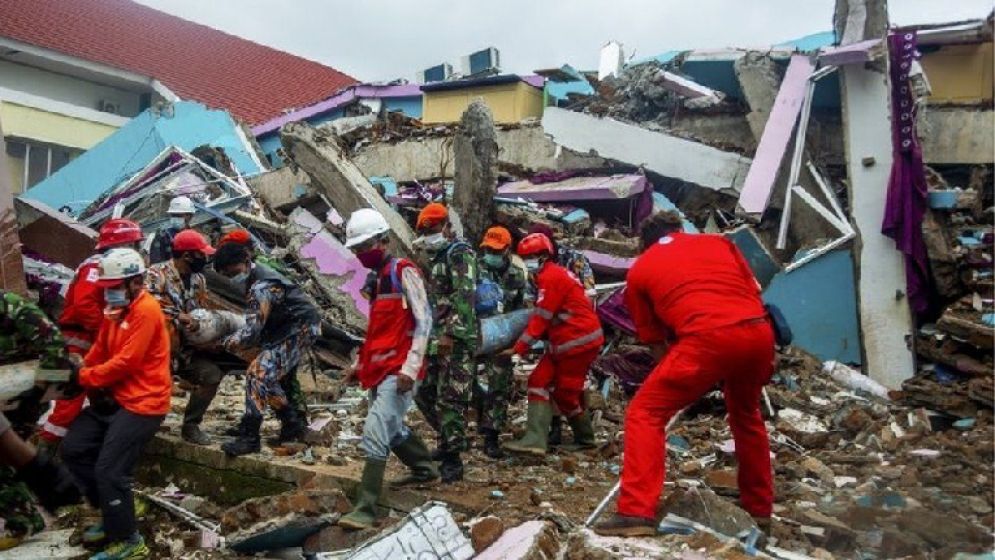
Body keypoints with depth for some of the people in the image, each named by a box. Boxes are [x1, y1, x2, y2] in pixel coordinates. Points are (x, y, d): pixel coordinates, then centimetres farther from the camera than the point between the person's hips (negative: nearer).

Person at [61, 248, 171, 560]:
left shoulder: (147, 310, -17)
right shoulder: (117, 309, 13)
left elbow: (126, 362, -20)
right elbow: (100, 350, 13)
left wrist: (84, 378, -11)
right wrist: (82, 372, -4)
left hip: (142, 403, -10)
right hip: (115, 397, 10)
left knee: (109, 470, -10)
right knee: (73, 449, 10)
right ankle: (114, 513, 23)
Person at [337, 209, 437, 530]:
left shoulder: (404, 272, -8)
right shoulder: (377, 278, 18)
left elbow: (424, 321, -15)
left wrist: (411, 367, -21)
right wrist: (360, 364, 20)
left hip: (399, 371, -9)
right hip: (379, 370, 9)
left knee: (375, 434, -15)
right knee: (392, 430, 21)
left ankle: (365, 510, -12)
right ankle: (425, 469, 43)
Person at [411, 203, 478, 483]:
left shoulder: (460, 253, -8)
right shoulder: (435, 258, 21)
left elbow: (465, 296, -20)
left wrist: (451, 333, -26)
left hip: (456, 340, -10)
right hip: (436, 339, 10)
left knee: (451, 399, -8)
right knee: (425, 393, 13)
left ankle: (452, 460, -1)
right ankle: (451, 439, 29)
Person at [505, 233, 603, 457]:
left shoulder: (551, 277, -14)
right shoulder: (554, 274, 18)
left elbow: (542, 317, -18)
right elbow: (550, 318, 14)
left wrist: (521, 346, -16)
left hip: (579, 341, -10)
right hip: (565, 342, 10)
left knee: (564, 393, 0)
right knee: (539, 382, 2)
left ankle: (585, 437, 22)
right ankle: (535, 439, -2)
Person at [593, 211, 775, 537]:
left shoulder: (640, 268, 20)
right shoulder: (719, 242, 27)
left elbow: (653, 338, 22)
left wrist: (679, 374, 34)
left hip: (709, 338, -5)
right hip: (760, 332, 5)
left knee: (645, 413, 6)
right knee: (746, 415, 29)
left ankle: (637, 511, -5)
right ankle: (759, 509, 38)